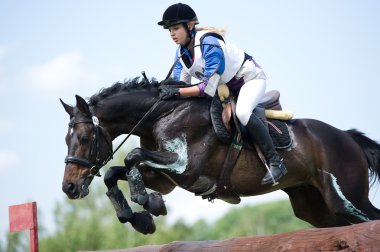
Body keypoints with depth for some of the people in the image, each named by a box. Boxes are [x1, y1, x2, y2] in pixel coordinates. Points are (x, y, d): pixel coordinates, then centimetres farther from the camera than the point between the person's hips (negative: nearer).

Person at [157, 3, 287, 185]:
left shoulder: (209, 43, -31)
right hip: (227, 87, 9)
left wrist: (177, 92, -42)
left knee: (242, 112, -35)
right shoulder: (181, 53, -5)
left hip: (250, 78, -9)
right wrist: (166, 90, -27)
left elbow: (208, 88, -36)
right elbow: (179, 83, -6)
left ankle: (275, 162, -29)